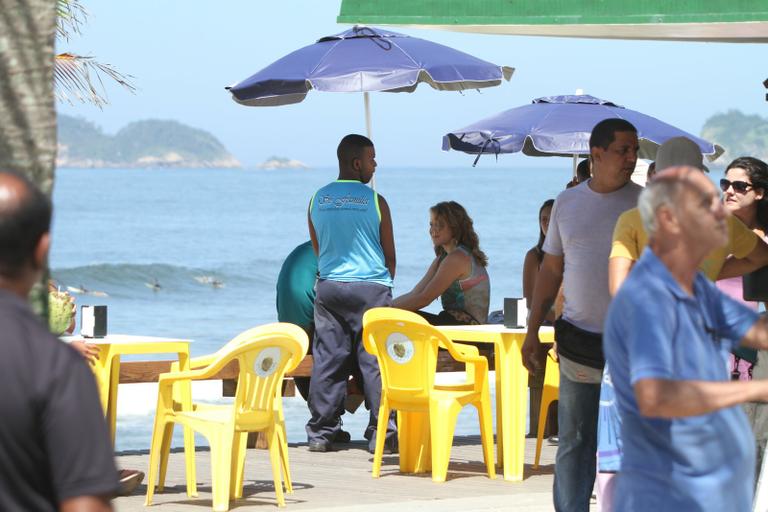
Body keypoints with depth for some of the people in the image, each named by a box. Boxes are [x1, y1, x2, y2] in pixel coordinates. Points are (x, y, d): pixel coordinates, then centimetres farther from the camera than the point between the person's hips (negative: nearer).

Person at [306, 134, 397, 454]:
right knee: (374, 361, 0)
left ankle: (320, 433, 6)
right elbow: (390, 255, 3)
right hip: (371, 287, -4)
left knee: (327, 360, 6)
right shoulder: (374, 202, -5)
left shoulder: (317, 200, 6)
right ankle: (380, 434, -2)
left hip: (329, 287, 4)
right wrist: (385, 281, 20)